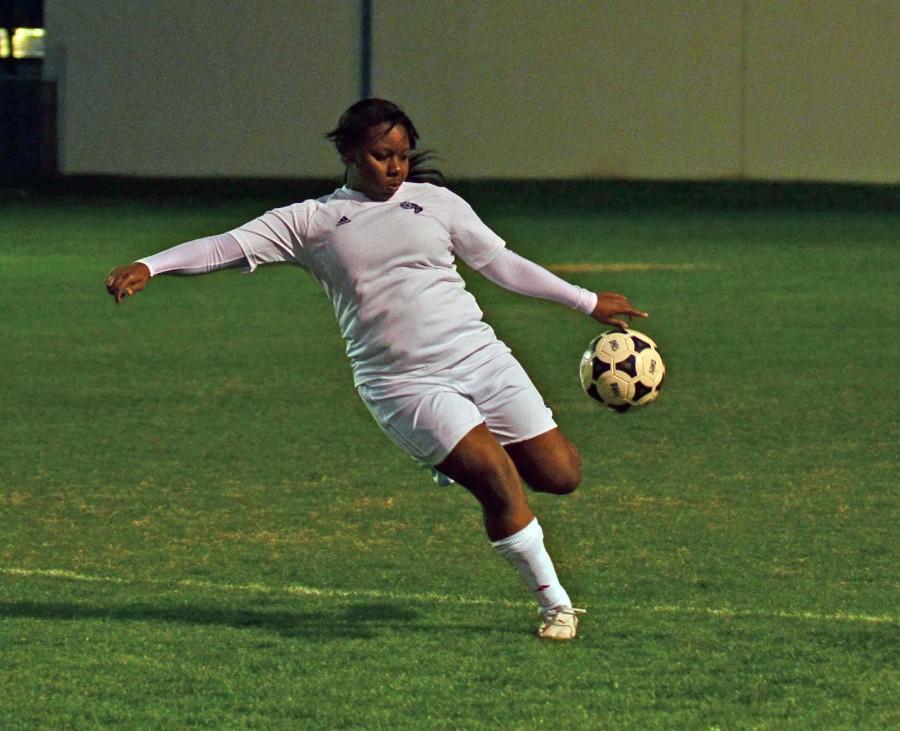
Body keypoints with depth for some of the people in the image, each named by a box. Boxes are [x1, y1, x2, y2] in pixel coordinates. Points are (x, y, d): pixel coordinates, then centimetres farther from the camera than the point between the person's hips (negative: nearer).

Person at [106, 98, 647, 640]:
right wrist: (148, 267, -17)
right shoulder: (313, 222, 4)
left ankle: (464, 456, 30)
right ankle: (555, 604, 0)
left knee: (559, 476, -1)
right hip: (403, 385, -3)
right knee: (497, 479, -18)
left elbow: (501, 264, 20)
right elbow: (230, 246, -3)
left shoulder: (436, 203, 11)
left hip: (477, 354, 3)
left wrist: (588, 302, 23)